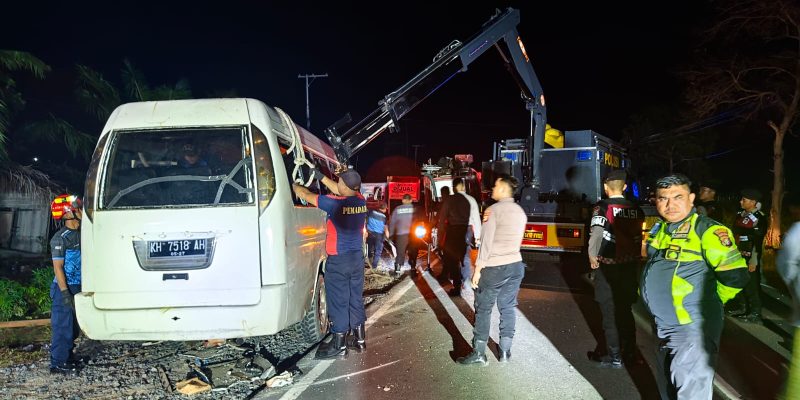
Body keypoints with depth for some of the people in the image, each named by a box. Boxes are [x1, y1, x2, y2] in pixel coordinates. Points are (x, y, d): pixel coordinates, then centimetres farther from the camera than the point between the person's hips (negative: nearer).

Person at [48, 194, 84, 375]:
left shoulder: (80, 233, 8)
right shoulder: (60, 238, -14)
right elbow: (58, 267, -16)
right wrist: (65, 293, -19)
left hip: (78, 287, 8)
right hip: (64, 288, -8)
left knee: (74, 326, 16)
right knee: (63, 326, -1)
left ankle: (68, 356, 30)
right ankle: (58, 363, 8)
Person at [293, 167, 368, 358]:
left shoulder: (335, 204, -19)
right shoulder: (361, 201, -1)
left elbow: (306, 195, -8)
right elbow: (340, 192, 18)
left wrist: (292, 183, 9)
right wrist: (321, 177, 20)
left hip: (338, 261, -6)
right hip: (357, 258, 6)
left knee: (338, 302, 3)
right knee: (356, 299, 16)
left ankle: (339, 346, 11)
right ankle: (360, 339, 25)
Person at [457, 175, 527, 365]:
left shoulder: (495, 209, -12)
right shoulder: (520, 212, 10)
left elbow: (486, 241, -15)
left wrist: (478, 269, -12)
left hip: (494, 267, -6)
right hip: (516, 265, 7)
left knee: (483, 309, 2)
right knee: (508, 308, 11)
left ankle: (479, 353, 5)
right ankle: (505, 351, 15)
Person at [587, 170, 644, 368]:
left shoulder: (602, 207, -13)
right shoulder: (636, 209, 2)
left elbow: (596, 234, -20)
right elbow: (638, 235, 0)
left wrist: (592, 256, -6)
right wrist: (634, 256, 11)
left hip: (608, 265, -5)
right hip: (630, 264, 5)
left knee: (610, 312, 5)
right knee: (625, 309, 19)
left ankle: (615, 357, 10)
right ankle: (629, 350, 30)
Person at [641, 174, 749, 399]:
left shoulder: (707, 230, -15)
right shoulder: (660, 230, 10)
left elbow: (735, 276, -20)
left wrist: (708, 302, -8)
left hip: (692, 327, -8)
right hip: (664, 325, 8)